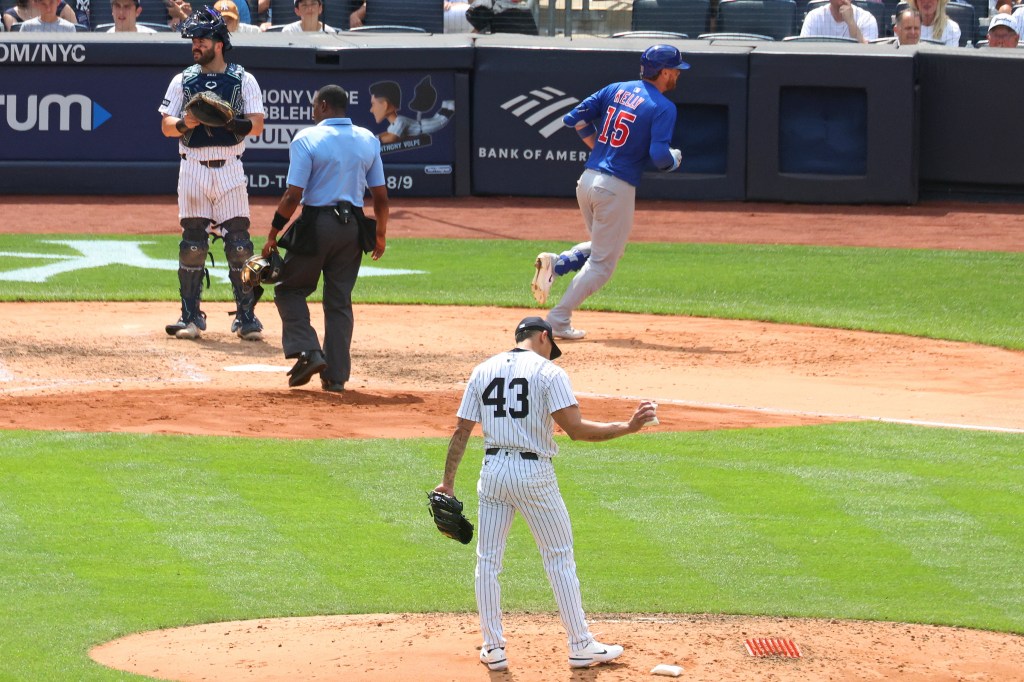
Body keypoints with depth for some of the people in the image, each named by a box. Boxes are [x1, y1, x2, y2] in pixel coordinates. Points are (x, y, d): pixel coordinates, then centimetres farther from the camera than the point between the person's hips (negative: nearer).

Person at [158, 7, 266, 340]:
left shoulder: (243, 80, 3)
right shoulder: (183, 81, 9)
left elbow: (257, 125, -4)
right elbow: (166, 126, 5)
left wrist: (229, 121, -22)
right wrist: (183, 123, -17)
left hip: (229, 168, -1)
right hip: (193, 168, 2)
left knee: (239, 243, -6)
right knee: (192, 244, 0)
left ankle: (246, 316, 0)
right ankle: (190, 317, 6)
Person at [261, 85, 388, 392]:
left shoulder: (307, 139, -9)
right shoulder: (369, 141, 5)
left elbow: (293, 195, -13)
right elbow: (380, 196, 6)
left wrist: (274, 233, -5)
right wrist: (381, 235, 18)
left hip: (316, 223, -4)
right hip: (352, 226, 4)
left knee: (289, 288, 12)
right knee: (340, 301, 11)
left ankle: (308, 352, -5)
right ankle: (336, 376, 9)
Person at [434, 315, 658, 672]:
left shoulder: (483, 371, 8)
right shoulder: (549, 372, -6)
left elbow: (461, 431, 7)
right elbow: (575, 429, -16)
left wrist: (447, 481, 12)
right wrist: (628, 427, -12)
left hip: (493, 471, 3)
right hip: (534, 473, -3)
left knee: (487, 560, 11)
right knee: (560, 558, 7)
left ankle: (493, 648, 11)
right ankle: (580, 646, 9)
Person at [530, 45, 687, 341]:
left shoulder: (616, 89, 10)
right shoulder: (663, 108, -9)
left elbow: (575, 118, 8)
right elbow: (659, 156, -20)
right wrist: (675, 160, 3)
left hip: (587, 181, 7)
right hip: (617, 188, -7)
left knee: (604, 247, 27)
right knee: (602, 262, 3)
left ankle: (555, 263, 2)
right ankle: (558, 321, -2)